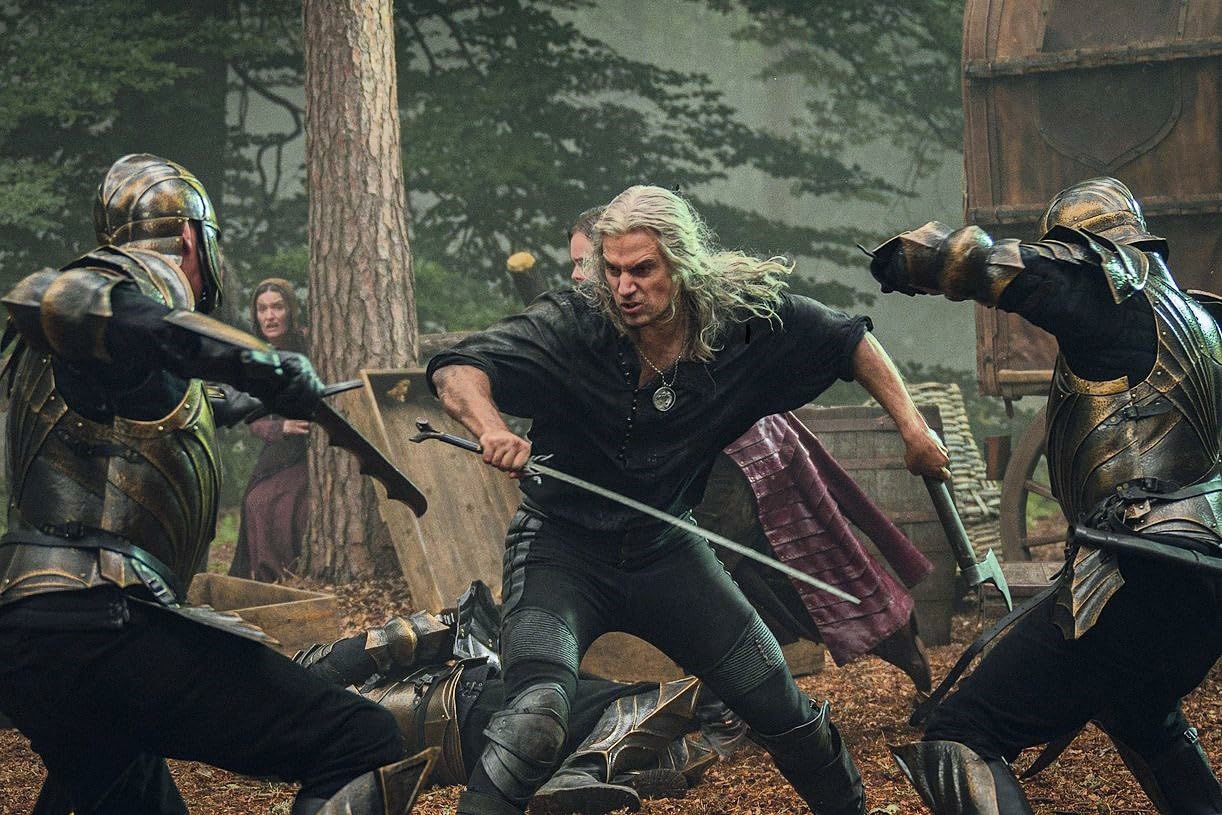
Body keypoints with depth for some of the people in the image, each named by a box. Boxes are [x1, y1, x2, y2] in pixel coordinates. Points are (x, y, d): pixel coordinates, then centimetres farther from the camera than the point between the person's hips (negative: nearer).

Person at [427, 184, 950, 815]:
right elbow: (456, 371, -26)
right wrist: (491, 429, -47)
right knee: (537, 716, -29)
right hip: (563, 549, -3)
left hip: (666, 551, 4)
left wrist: (911, 425, -2)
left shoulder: (745, 316, -11)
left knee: (779, 706, 11)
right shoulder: (572, 325, -20)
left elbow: (848, 341, 6)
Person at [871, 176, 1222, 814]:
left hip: (1141, 575, -10)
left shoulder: (1108, 285, -3)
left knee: (959, 740, -15)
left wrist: (900, 257, 4)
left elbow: (983, 263, -13)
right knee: (1143, 718, 40)